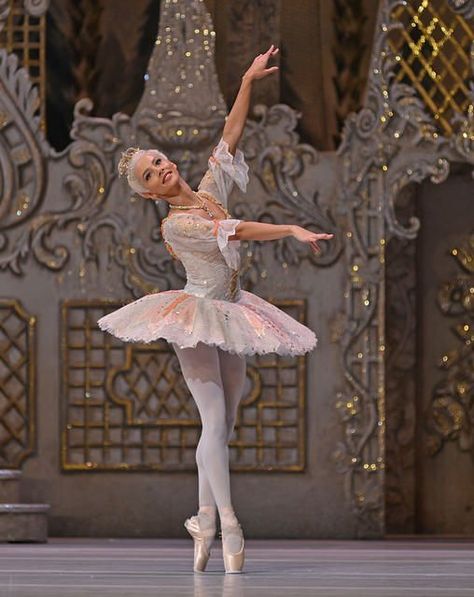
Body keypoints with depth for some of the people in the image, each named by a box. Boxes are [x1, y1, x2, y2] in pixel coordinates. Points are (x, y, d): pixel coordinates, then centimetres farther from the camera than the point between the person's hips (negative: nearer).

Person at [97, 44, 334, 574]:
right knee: (215, 419, -14)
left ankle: (205, 521, 12)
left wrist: (248, 81, -1)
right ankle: (229, 526, -17)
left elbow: (230, 134, 4)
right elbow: (234, 231, -26)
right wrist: (291, 230, -35)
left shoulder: (211, 189, 4)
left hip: (230, 318, 7)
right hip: (196, 316, -7)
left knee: (223, 423, 6)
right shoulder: (175, 225, -15)